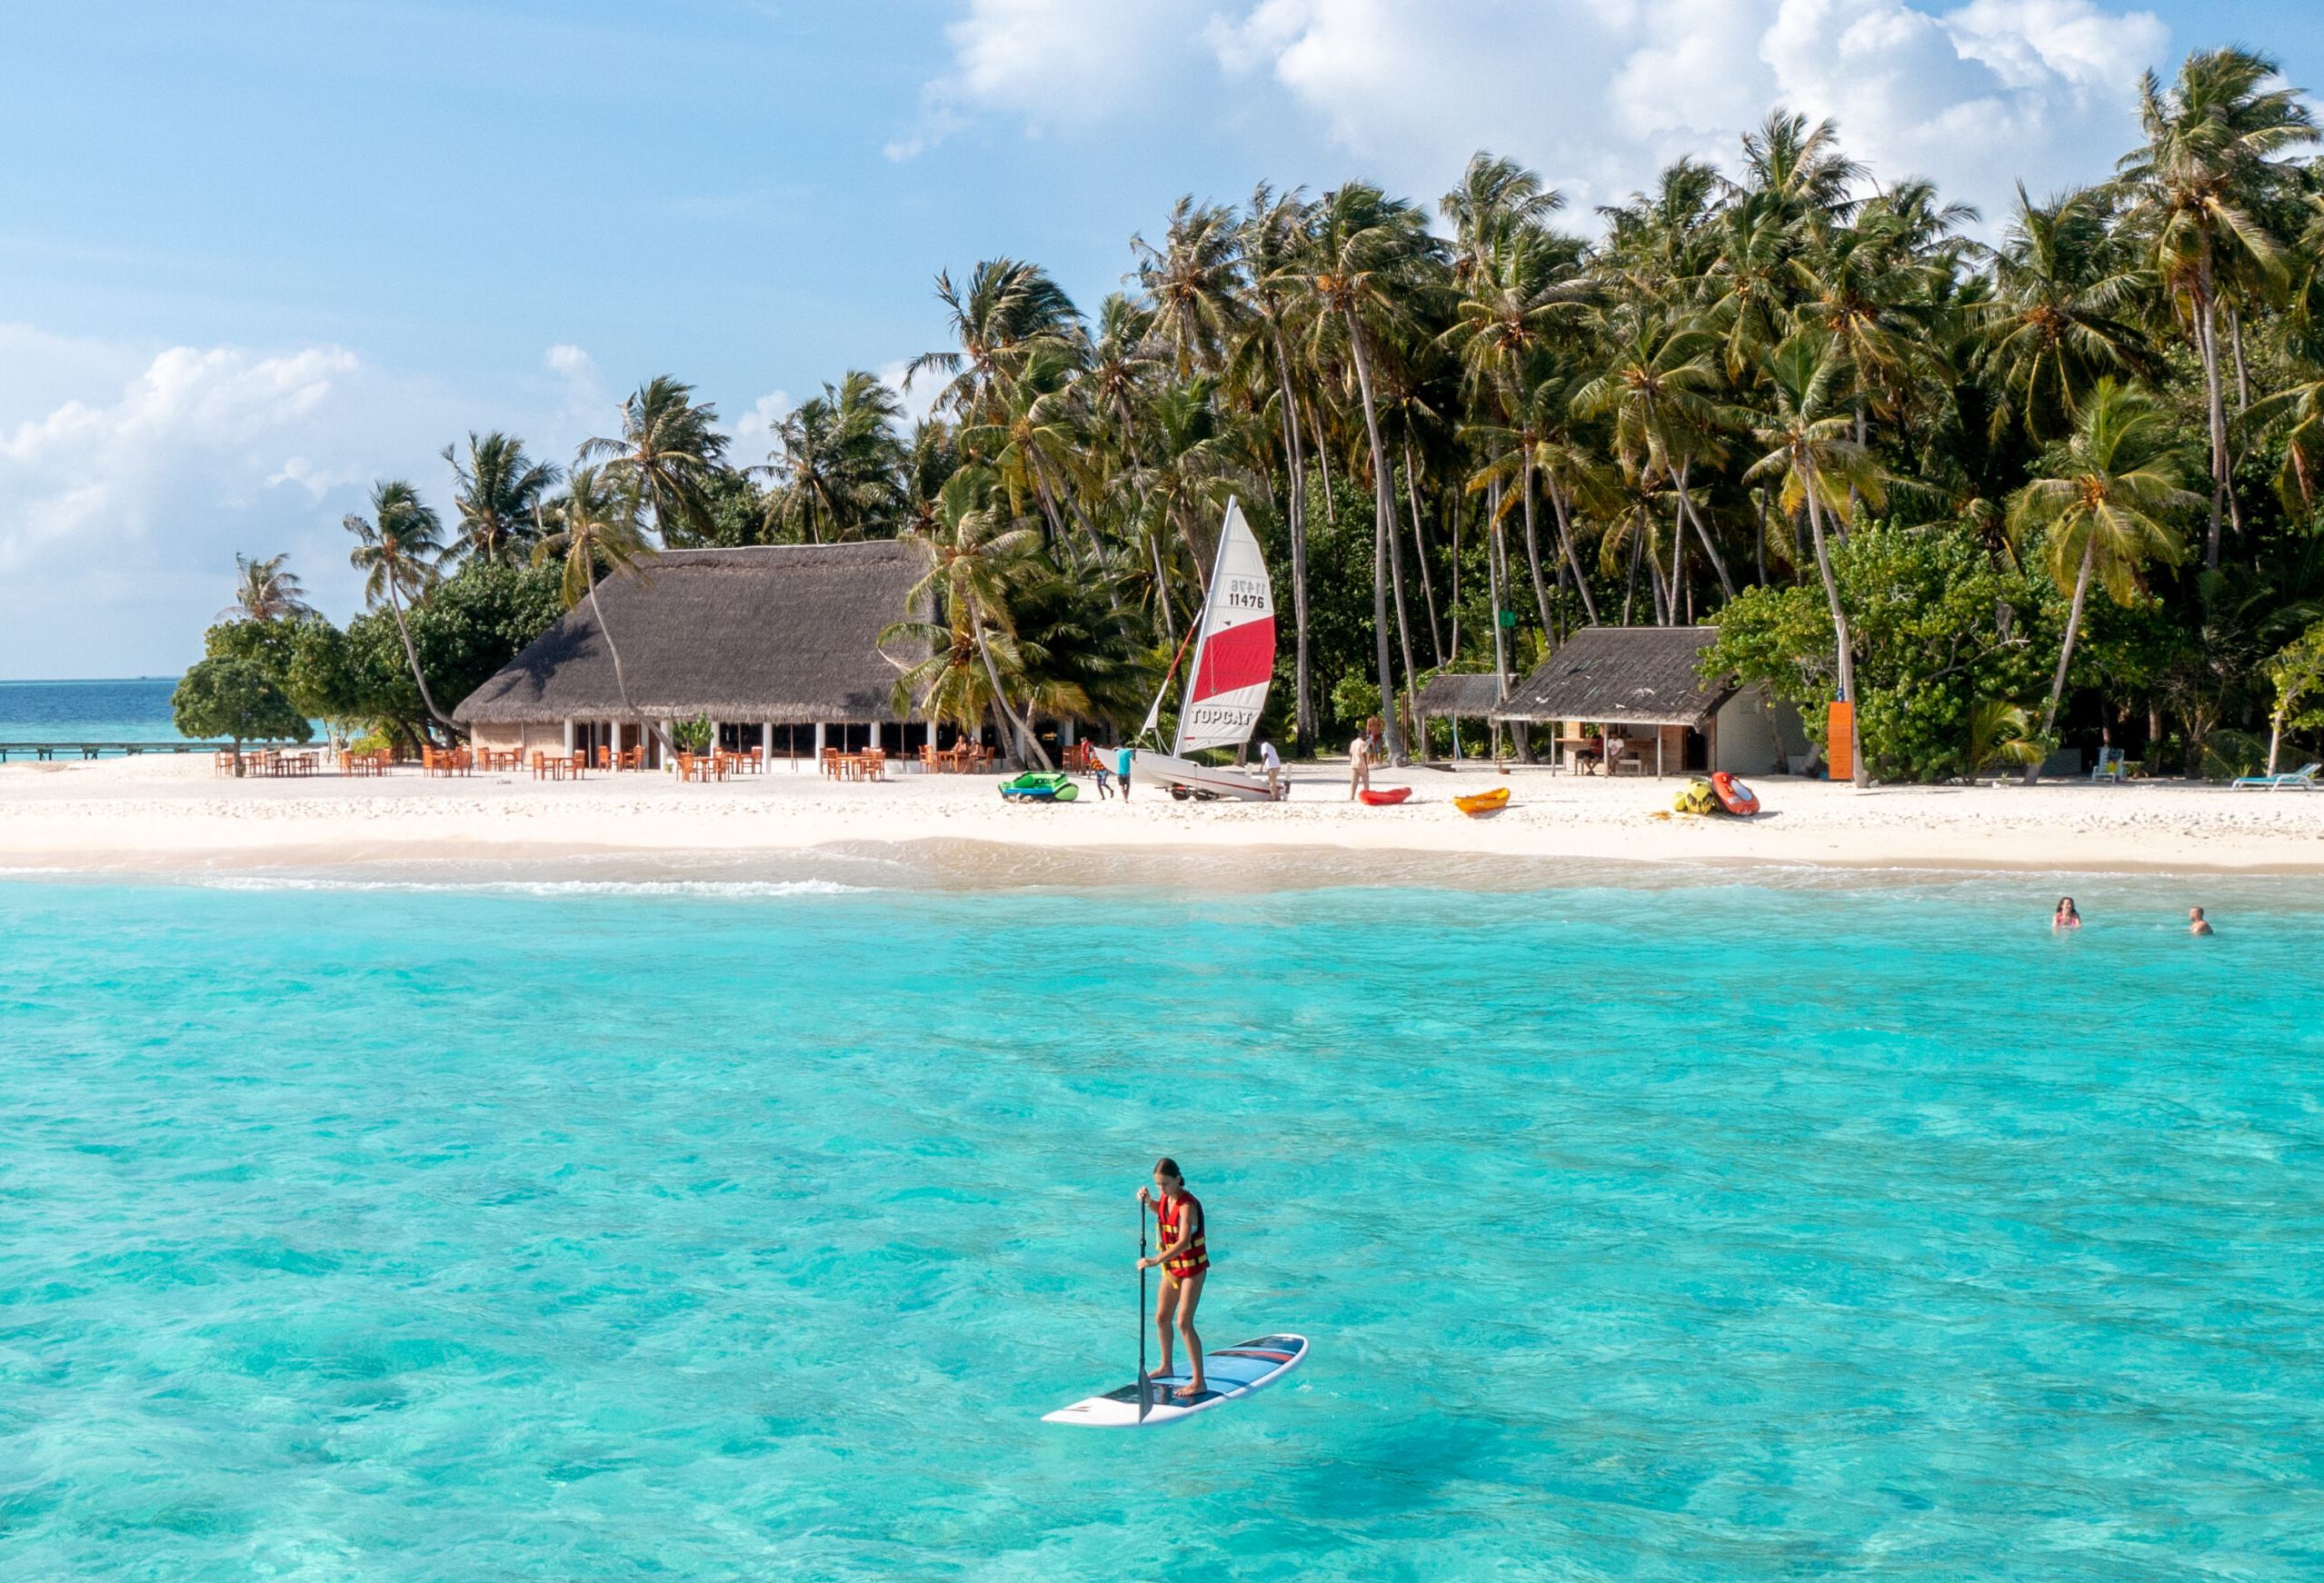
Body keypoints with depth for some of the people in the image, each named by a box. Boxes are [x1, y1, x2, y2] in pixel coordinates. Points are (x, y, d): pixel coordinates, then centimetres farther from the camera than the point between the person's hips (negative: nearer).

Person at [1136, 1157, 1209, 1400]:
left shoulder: (1187, 1205, -27)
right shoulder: (1166, 1197, -2)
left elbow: (1184, 1242, -40)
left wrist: (1156, 1260, -51)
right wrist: (1148, 1201, 2)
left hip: (1192, 1267, -8)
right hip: (1172, 1266, 8)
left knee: (1184, 1322, -14)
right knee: (1161, 1318, 16)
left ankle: (1199, 1381, -10)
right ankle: (1166, 1367, 36)